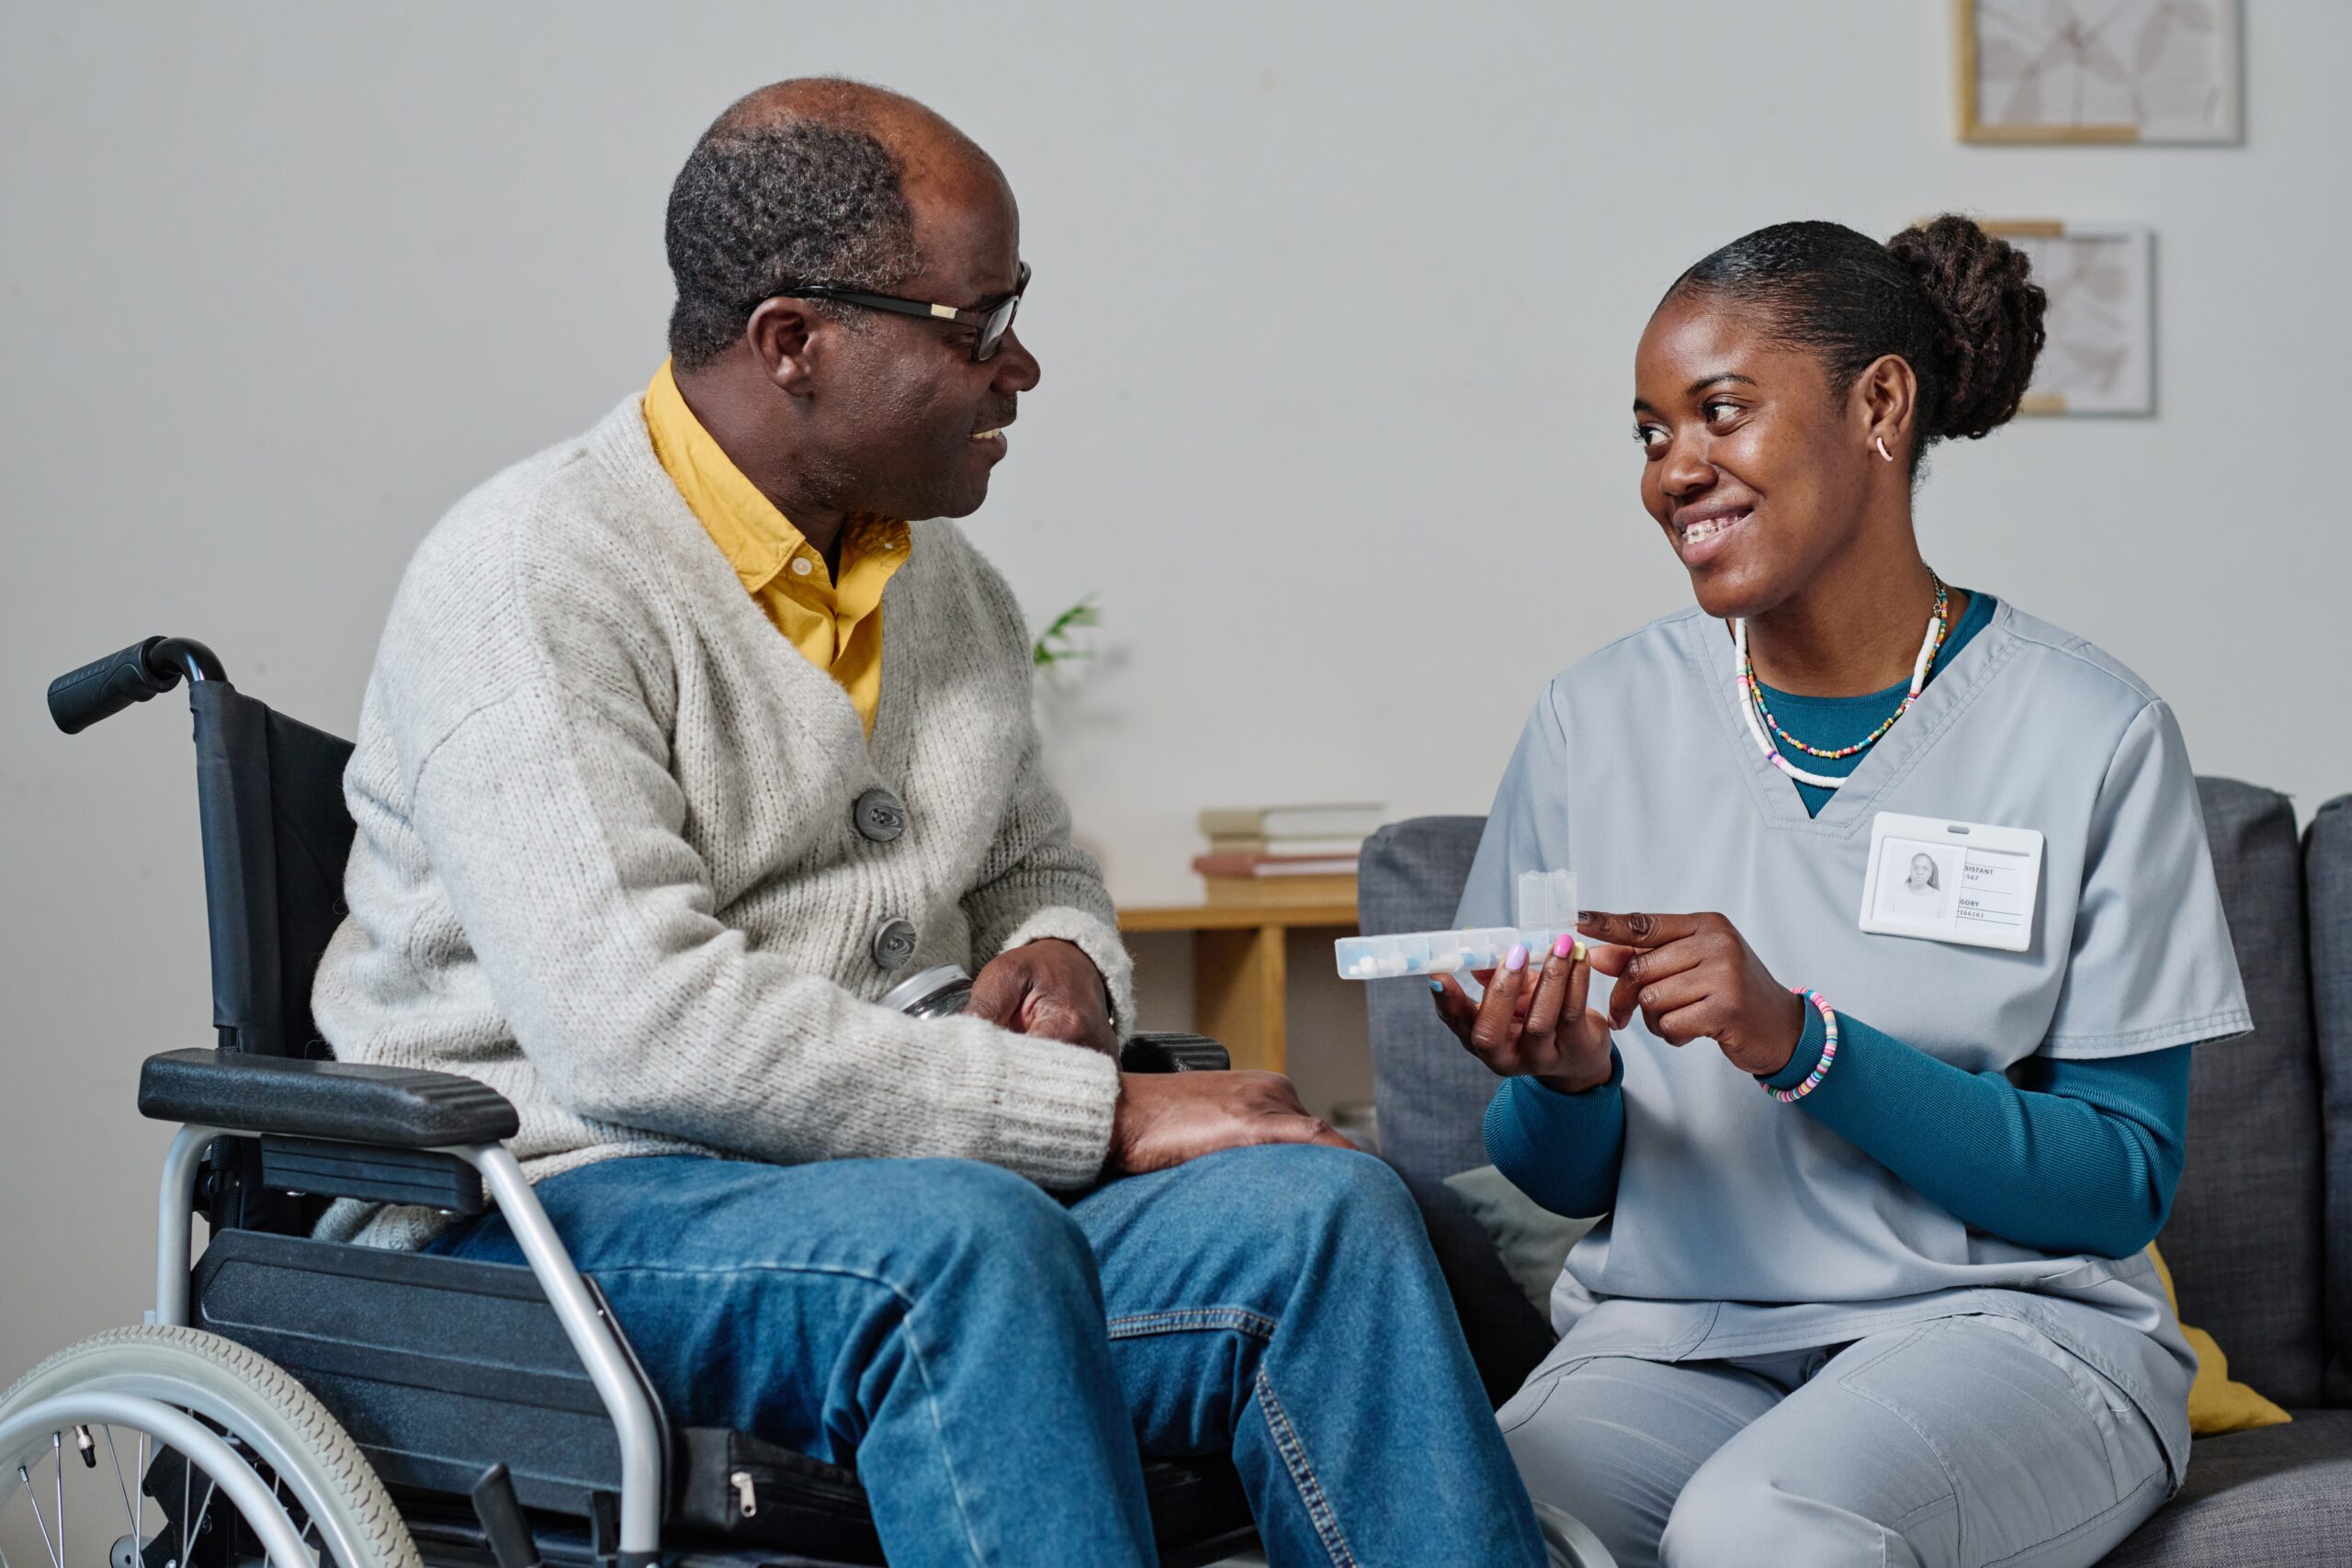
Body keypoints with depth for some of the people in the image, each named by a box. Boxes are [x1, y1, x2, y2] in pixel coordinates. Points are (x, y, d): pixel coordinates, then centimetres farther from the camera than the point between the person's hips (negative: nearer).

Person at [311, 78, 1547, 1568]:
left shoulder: (950, 589, 15)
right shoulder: (533, 577, -11)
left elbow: (1038, 865, 31)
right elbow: (639, 1025, -23)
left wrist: (1066, 958, 3)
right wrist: (1103, 1112, -22)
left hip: (900, 1185, 7)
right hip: (563, 1198, -6)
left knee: (1323, 1207, -19)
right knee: (966, 1239, -37)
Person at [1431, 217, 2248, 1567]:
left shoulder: (2093, 733, -4)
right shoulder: (1594, 722, 5)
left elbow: (2125, 1185, -6)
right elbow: (1563, 1181, 11)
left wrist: (1800, 1043, -18)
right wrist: (1567, 1084, -14)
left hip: (2000, 1322, -2)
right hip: (1670, 1337, 2)